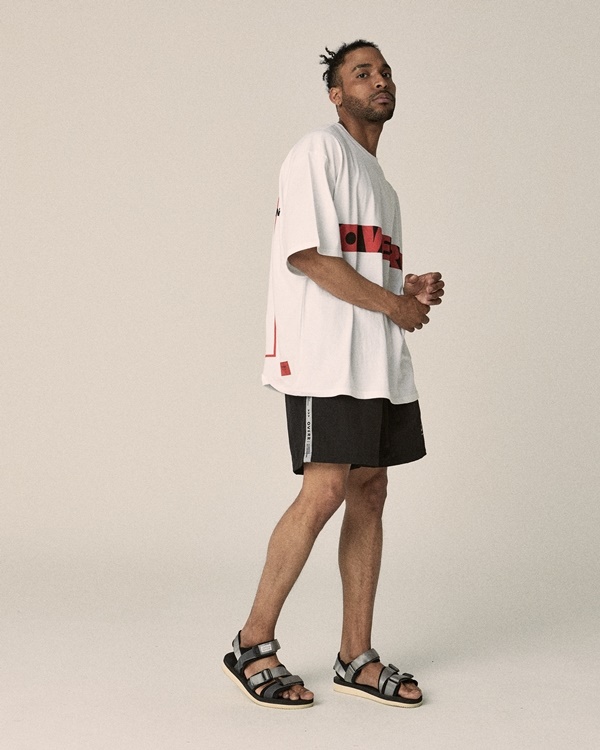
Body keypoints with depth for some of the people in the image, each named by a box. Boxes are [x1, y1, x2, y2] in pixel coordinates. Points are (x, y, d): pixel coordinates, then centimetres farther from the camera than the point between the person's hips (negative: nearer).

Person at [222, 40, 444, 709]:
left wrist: (412, 289, 7)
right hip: (326, 352, -9)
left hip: (380, 356, 9)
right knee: (325, 492, -14)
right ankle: (252, 646, -3)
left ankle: (356, 658, 10)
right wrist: (394, 303, -9)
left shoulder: (379, 182, 26)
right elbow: (307, 255, -14)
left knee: (369, 493, 5)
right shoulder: (319, 151, -3)